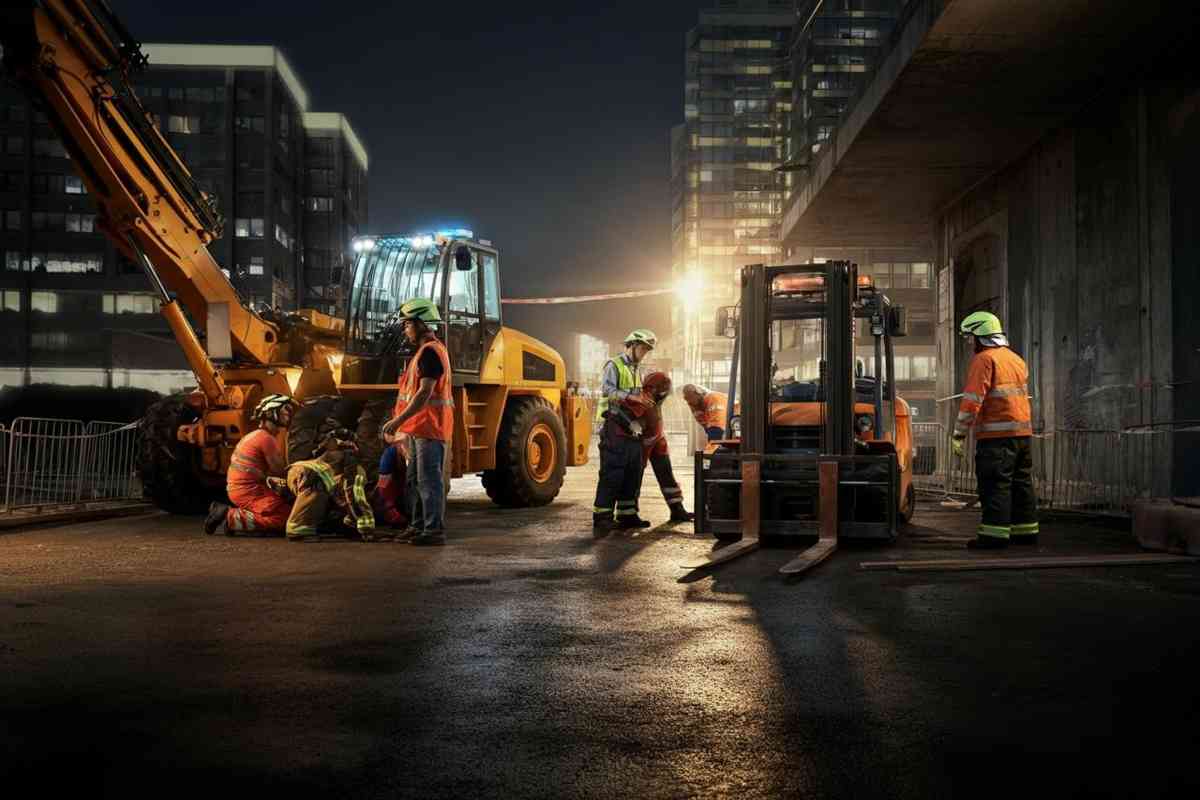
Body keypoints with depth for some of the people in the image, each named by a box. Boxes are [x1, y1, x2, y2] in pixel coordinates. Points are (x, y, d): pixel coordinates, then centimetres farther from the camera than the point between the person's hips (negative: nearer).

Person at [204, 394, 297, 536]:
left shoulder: (254, 435, 19)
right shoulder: (267, 439, -12)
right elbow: (280, 471, -8)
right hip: (248, 491, -10)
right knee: (285, 517, -19)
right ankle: (231, 518, -14)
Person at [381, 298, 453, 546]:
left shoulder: (430, 351, -15)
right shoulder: (425, 351, 19)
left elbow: (425, 393, -23)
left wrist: (398, 421, -23)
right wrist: (399, 422, 20)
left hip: (430, 428, -11)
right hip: (420, 428, 11)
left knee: (429, 479, -7)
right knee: (415, 480, 15)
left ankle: (435, 530, -3)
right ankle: (418, 526, 22)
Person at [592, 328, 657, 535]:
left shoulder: (635, 371, 23)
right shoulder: (614, 365, -3)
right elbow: (608, 391, -17)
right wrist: (631, 397, -23)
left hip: (631, 428, 9)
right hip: (614, 426, -9)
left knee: (633, 473, 8)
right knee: (612, 473, -11)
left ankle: (627, 515, 15)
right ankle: (602, 518, -11)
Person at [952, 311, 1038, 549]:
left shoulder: (984, 359, -8)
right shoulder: (1016, 359, 20)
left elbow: (972, 399, -15)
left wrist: (959, 434, -15)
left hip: (996, 433, -9)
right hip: (1023, 431, 9)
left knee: (995, 484, -7)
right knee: (1021, 482, 13)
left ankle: (995, 533, -8)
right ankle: (1026, 530, 18)